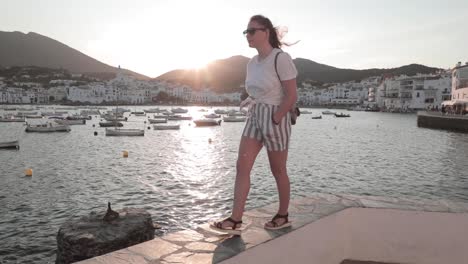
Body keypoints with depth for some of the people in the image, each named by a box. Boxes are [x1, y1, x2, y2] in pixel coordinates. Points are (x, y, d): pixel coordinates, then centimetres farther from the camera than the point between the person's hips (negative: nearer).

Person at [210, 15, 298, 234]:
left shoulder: (280, 58, -14)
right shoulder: (252, 63, 10)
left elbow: (292, 95, -16)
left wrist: (274, 119, -16)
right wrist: (248, 100, 6)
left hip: (276, 118, -7)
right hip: (254, 118, 8)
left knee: (278, 170, 6)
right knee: (242, 166, -2)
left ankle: (283, 216, 25)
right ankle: (235, 220, 2)